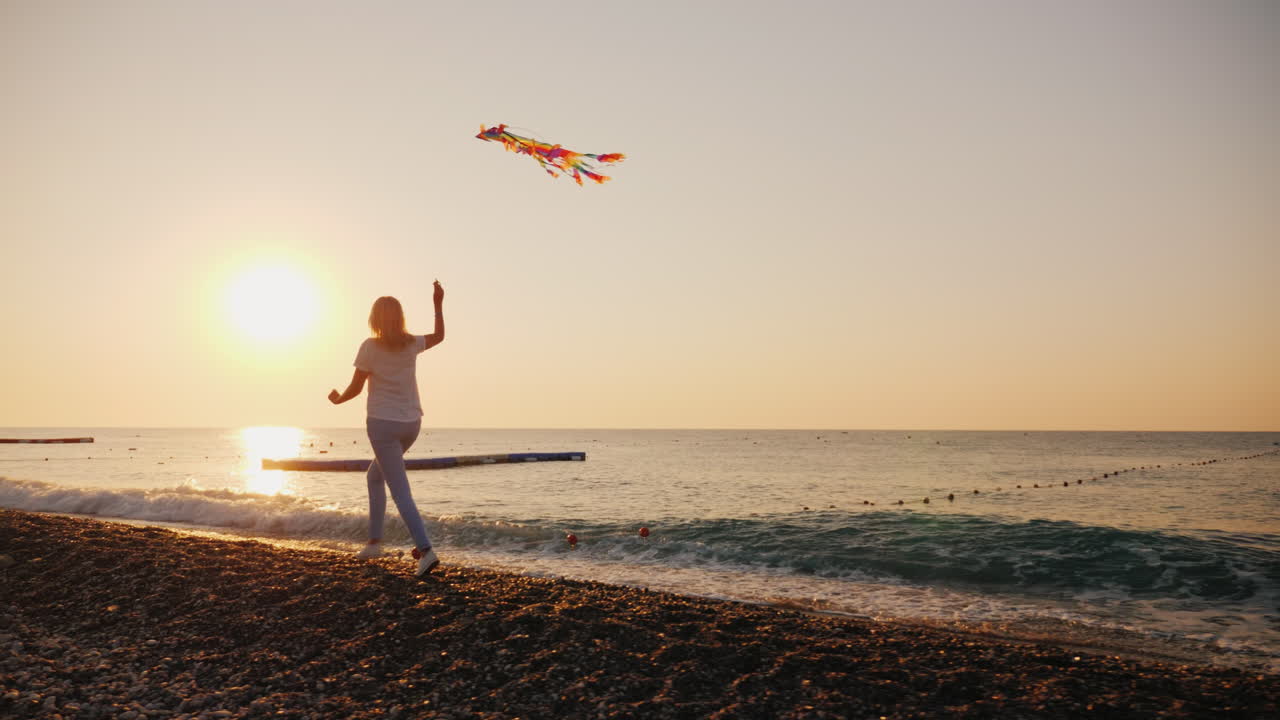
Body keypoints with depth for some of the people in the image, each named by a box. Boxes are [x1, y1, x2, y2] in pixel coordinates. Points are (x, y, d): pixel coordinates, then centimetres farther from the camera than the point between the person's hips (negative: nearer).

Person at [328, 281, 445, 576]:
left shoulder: (370, 347, -10)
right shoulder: (412, 344, 2)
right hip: (411, 422, 6)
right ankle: (374, 541, 25)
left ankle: (425, 549, -20)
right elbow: (439, 336, 23)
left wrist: (338, 399, 15)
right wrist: (438, 304, 25)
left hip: (383, 423, -5)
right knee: (375, 475, 25)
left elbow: (355, 387, -5)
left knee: (400, 491, -7)